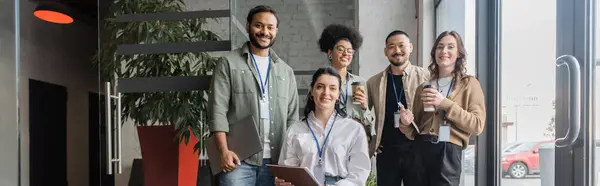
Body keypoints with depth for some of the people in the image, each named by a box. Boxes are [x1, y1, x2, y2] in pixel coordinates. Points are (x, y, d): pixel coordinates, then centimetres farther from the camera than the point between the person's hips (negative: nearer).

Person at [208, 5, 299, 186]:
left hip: (275, 160, 4)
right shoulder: (229, 63, 2)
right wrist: (224, 150, -15)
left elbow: (292, 116, 13)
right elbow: (218, 109, -5)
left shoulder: (286, 71, 13)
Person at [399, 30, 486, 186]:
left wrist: (445, 103, -13)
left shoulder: (469, 84, 5)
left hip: (448, 152, -4)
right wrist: (406, 123, -6)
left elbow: (477, 126, -7)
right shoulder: (424, 87, 16)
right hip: (421, 151, 4)